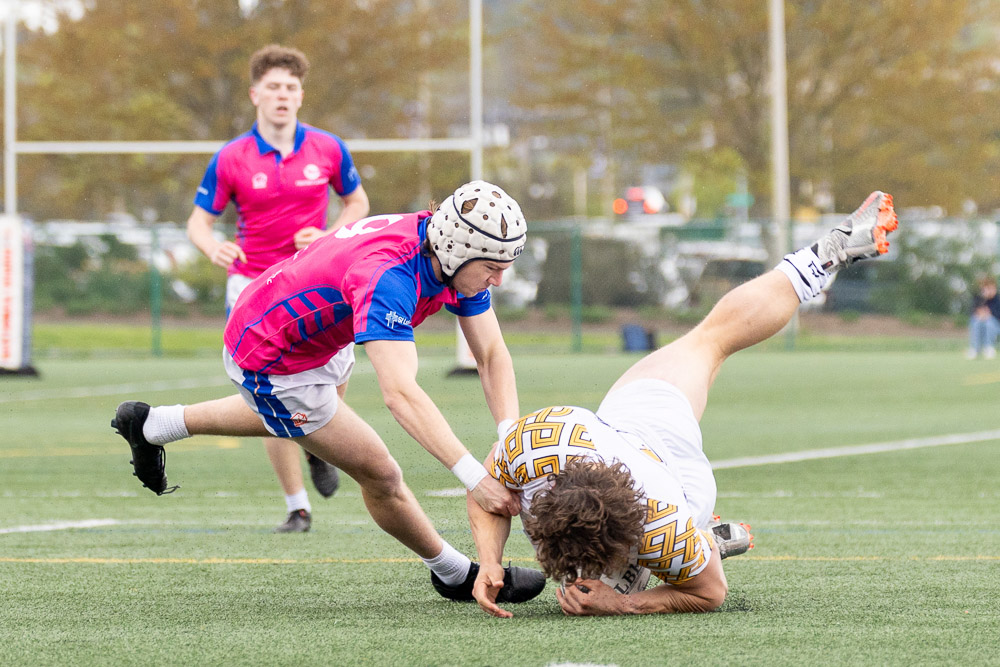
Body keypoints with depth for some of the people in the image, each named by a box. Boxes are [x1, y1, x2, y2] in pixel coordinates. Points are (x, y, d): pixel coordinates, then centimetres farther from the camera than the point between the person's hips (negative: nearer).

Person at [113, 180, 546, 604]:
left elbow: (492, 355, -12)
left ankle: (152, 425, 53)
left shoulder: (457, 257, -17)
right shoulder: (387, 276, -42)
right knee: (379, 475, -2)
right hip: (269, 359, -9)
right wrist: (476, 478, -56)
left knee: (284, 413, 39)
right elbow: (400, 394, -51)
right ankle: (458, 576, 20)